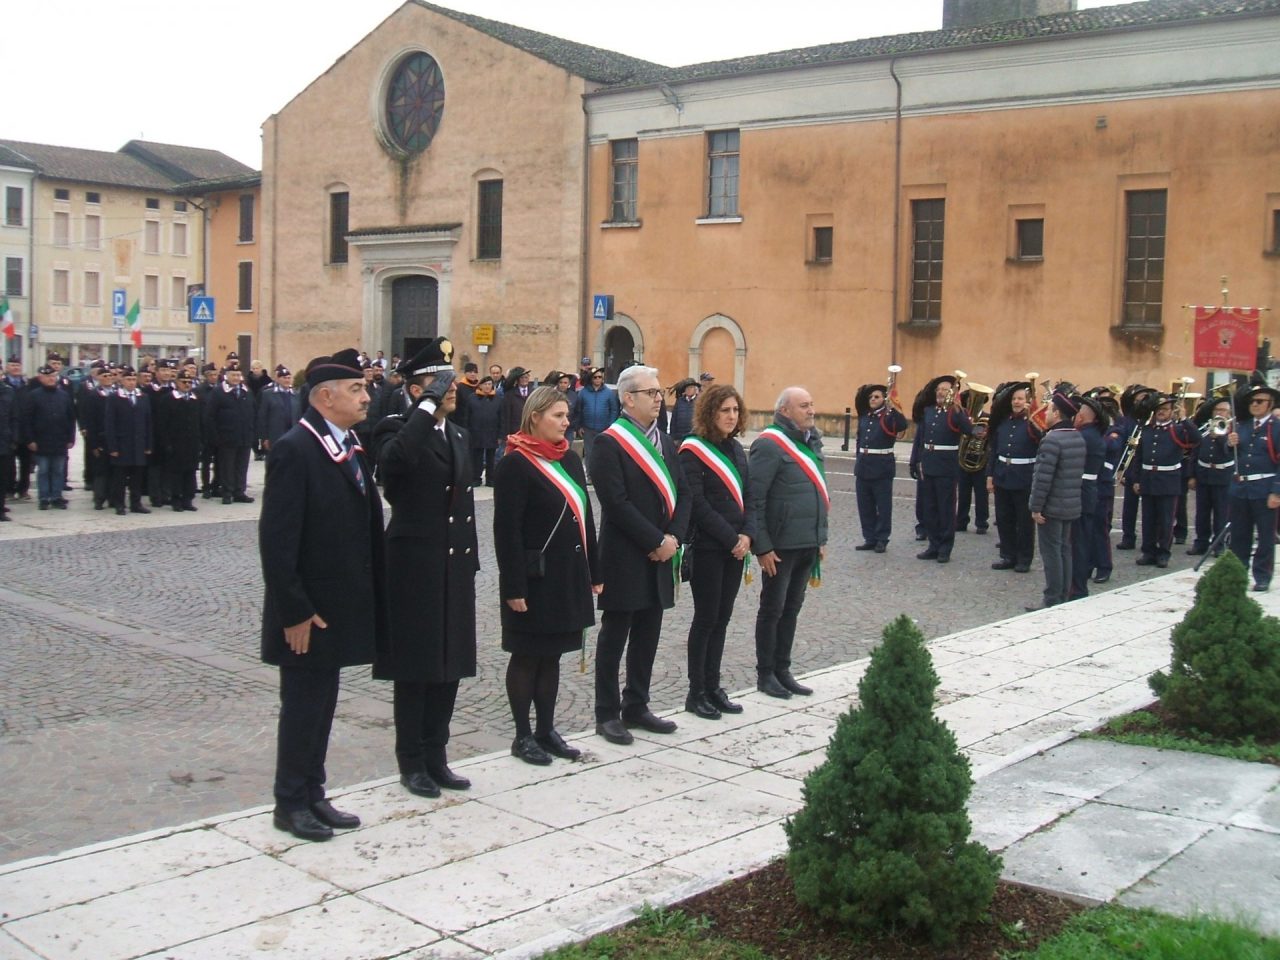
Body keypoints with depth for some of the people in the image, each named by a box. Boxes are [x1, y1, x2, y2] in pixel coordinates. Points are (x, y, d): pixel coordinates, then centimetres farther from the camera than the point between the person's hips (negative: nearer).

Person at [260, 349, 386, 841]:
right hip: (307, 611, -8)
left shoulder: (350, 448, 9)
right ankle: (290, 804, 19)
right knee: (302, 704, 4)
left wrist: (366, 600, 10)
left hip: (340, 605, 8)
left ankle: (313, 795, 28)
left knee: (321, 702, 16)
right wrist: (294, 612, -20)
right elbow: (276, 539, -20)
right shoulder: (294, 449, -17)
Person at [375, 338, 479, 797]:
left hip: (455, 569, 7)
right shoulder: (397, 430, -8)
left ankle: (436, 756, 22)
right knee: (414, 669, 2)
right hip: (414, 568, -7)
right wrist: (428, 405, -26)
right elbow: (394, 458, -34)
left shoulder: (459, 435, 15)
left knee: (449, 666, 11)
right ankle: (412, 762, 14)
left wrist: (471, 561, 15)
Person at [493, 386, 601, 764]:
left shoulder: (570, 459, 10)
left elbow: (584, 516, 15)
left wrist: (593, 572, 13)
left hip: (568, 575, 7)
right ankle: (523, 735, 14)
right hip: (535, 577, -7)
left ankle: (546, 730, 23)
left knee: (552, 655, 14)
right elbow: (506, 529, -16)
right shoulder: (516, 464, -12)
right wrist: (514, 586, -19)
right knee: (527, 657, 4)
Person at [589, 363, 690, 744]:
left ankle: (636, 706, 24)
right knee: (615, 637, 3)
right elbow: (617, 502, -18)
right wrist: (656, 541, -16)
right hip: (624, 558, -7)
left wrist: (674, 537, -5)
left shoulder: (665, 441, 14)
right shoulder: (609, 443, -11)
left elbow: (682, 493, 11)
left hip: (660, 557, 7)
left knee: (647, 637, 13)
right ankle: (607, 714, 11)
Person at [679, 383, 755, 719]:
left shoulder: (735, 449, 13)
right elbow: (697, 503, -15)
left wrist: (747, 535, -5)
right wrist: (731, 538, -15)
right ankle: (696, 692, 8)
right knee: (706, 618, -1)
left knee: (722, 618, 10)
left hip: (735, 548, 7)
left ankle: (713, 686, 18)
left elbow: (747, 497, 12)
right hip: (706, 548, -7)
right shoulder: (693, 450, -9)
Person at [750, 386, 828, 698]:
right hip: (780, 545, -8)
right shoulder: (770, 445, -15)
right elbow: (754, 498, -18)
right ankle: (765, 674, 16)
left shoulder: (810, 442, 12)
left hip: (807, 544, 8)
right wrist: (762, 546, -19)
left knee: (792, 608, 15)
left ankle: (782, 670, 26)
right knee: (773, 609, 5)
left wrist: (821, 537, 17)